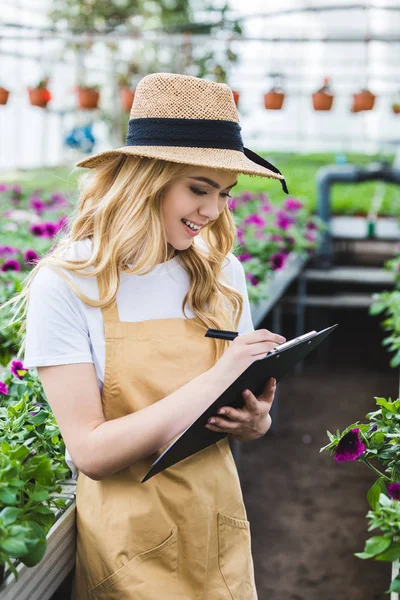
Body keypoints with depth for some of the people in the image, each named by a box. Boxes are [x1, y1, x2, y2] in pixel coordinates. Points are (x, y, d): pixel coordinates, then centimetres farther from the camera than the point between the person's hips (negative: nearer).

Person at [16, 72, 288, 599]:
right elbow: (91, 452, -20)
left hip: (219, 528, 5)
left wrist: (256, 421, -13)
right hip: (130, 544, -4)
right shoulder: (66, 285, -15)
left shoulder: (222, 274, -1)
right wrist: (215, 378, -25)